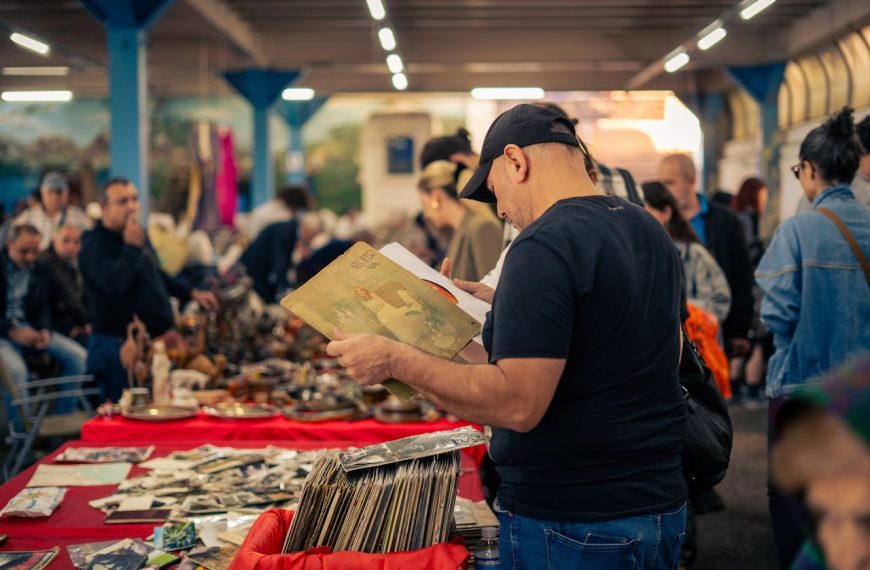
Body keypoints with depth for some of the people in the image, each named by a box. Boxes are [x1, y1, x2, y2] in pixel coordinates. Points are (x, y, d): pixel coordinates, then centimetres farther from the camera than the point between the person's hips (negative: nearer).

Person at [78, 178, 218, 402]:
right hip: (119, 345, -8)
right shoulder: (94, 245, -14)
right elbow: (113, 283, -32)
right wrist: (131, 247, -22)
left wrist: (192, 293, 22)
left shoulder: (140, 235, 13)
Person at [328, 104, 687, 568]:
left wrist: (394, 360, -20)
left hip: (571, 527, -8)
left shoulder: (544, 246, -20)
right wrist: (502, 303, 20)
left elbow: (518, 404, -27)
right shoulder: (650, 231, 7)